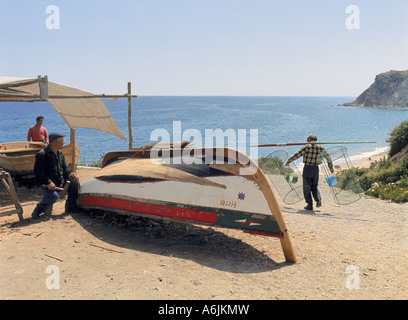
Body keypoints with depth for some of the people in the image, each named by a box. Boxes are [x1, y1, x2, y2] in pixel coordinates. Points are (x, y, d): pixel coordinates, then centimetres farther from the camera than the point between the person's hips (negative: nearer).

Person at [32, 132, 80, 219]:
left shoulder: (60, 153, 11)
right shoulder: (42, 154, -15)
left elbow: (65, 168, 16)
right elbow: (38, 172, -19)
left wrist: (71, 174, -7)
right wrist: (48, 182, -28)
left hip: (60, 181, 8)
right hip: (45, 184, -8)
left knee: (74, 184, -5)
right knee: (53, 195, -33)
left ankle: (71, 208, 7)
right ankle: (37, 211, -8)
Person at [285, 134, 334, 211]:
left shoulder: (306, 147, -9)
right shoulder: (321, 148, 4)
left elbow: (296, 155, -11)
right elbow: (328, 157, 12)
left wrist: (288, 161, -1)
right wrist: (331, 168, 24)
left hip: (307, 168, -4)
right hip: (316, 169, 4)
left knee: (307, 187, 6)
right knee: (314, 187, 19)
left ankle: (310, 205, 6)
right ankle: (318, 200, -2)